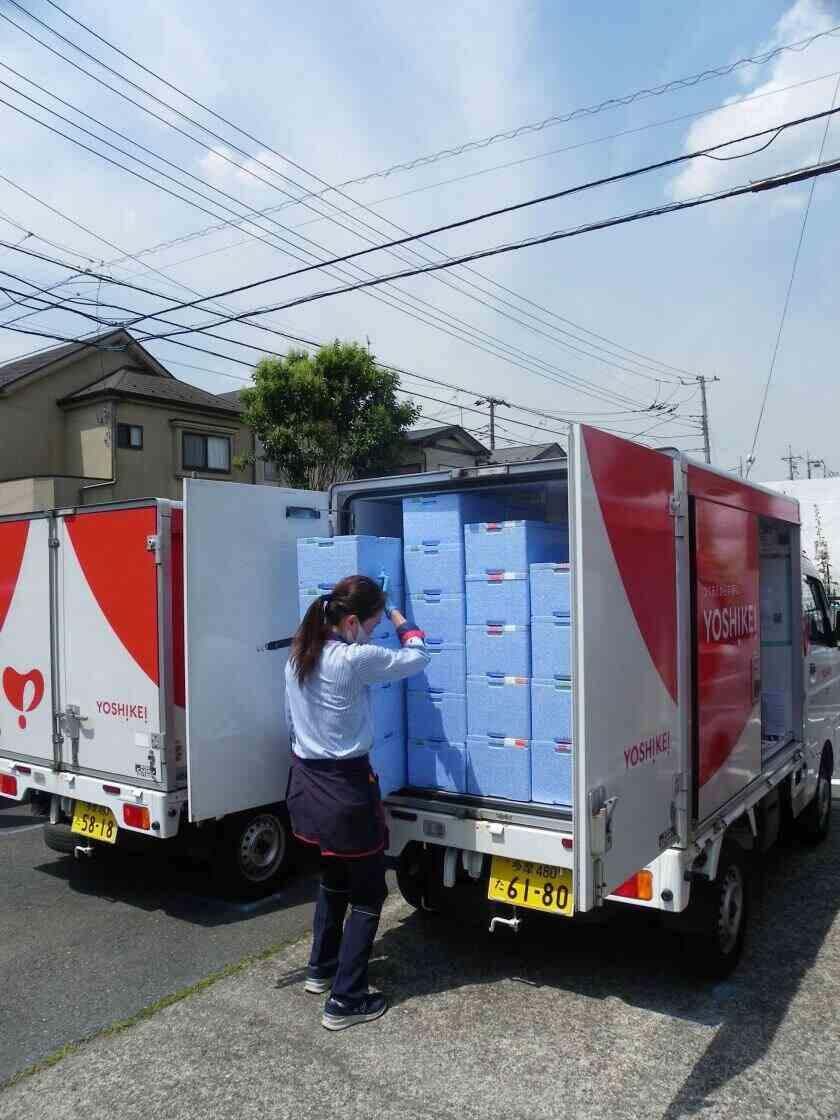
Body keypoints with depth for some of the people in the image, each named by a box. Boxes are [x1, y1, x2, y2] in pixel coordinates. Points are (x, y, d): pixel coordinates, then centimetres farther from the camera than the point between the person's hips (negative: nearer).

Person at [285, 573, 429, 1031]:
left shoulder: (298, 656, 2)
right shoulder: (354, 660, -22)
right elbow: (416, 658, -9)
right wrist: (400, 620, 7)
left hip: (306, 781, 8)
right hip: (345, 787, -8)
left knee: (334, 878, 27)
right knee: (368, 892, 9)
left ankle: (321, 968, 41)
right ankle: (345, 1001, 13)